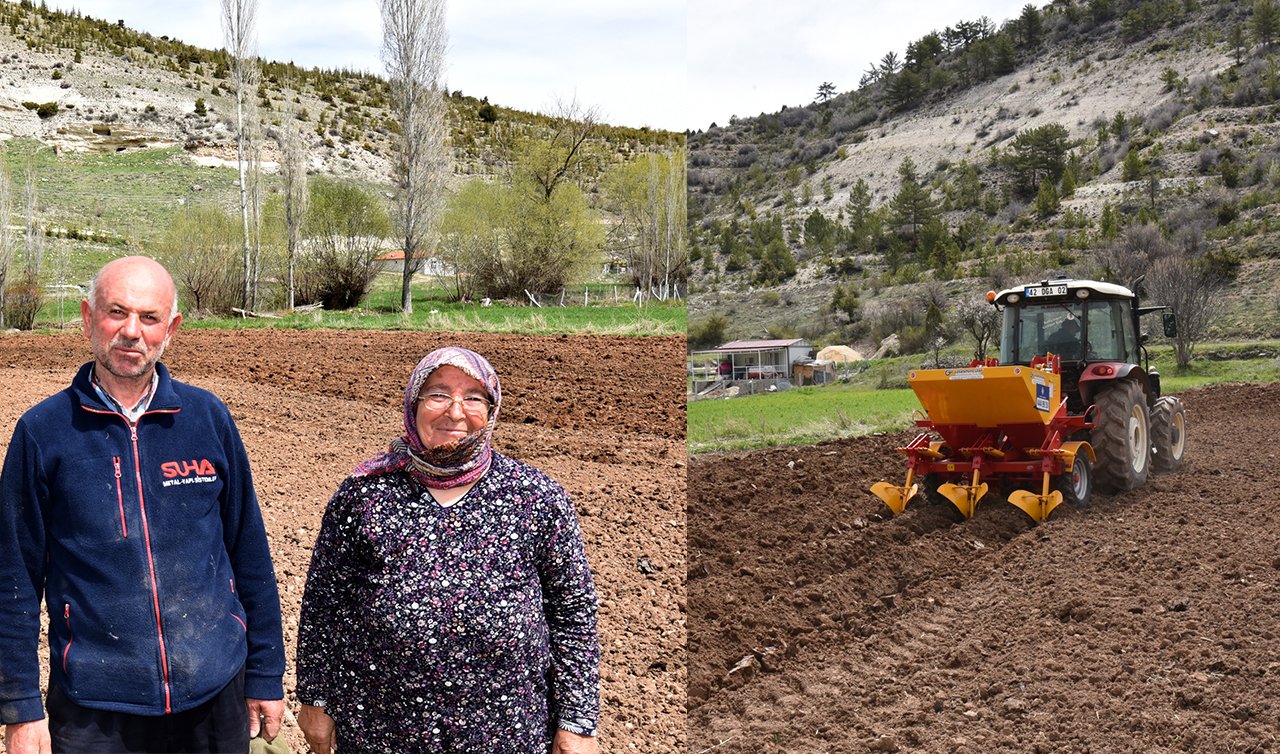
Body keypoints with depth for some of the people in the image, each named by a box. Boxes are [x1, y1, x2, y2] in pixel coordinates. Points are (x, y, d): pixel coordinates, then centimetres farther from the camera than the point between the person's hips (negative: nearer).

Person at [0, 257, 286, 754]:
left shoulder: (209, 418, -1)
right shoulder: (42, 432, -5)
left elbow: (250, 555, 5)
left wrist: (266, 675, 6)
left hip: (214, 694, 2)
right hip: (94, 711, -1)